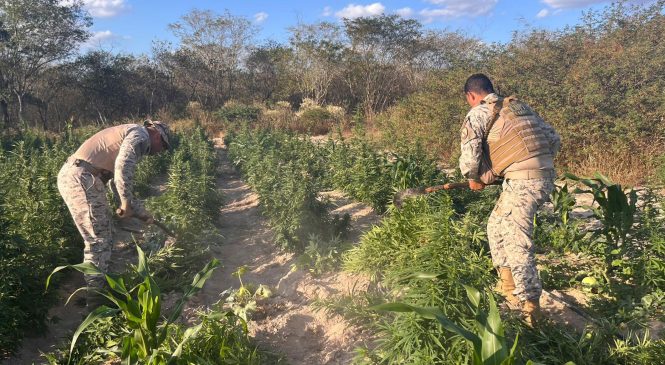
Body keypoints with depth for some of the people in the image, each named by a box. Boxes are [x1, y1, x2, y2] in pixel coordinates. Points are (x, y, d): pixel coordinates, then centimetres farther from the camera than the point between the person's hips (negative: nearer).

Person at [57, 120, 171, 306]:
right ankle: (95, 298, 3)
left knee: (104, 237, 18)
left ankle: (97, 288, 28)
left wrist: (141, 212, 28)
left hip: (72, 176, 10)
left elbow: (118, 181, 30)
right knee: (99, 240, -4)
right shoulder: (140, 134, -4)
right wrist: (126, 203, -16)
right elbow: (123, 167, -23)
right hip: (81, 178, -10)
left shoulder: (129, 137, 27)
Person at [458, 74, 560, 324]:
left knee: (517, 244, -4)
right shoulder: (520, 107, 23)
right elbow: (554, 139, 21)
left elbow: (470, 155, -10)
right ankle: (508, 287, 28)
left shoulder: (478, 114, 1)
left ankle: (530, 308, -2)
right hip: (546, 178, 9)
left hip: (522, 182, -9)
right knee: (497, 228, 21)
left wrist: (474, 179, 9)